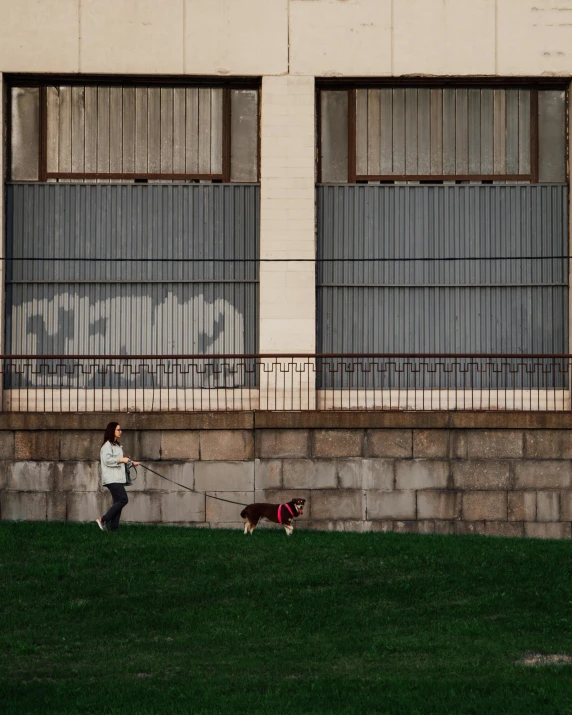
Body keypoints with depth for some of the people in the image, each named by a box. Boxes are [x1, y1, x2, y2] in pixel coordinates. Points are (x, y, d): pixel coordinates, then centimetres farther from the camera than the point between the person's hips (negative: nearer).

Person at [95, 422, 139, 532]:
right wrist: (121, 460, -17)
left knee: (118, 502, 5)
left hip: (118, 478, 10)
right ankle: (103, 520, -14)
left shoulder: (116, 445, 22)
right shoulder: (107, 445, -9)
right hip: (112, 478, -10)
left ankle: (113, 527, 3)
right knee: (123, 499, -17)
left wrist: (131, 463, 19)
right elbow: (107, 460, -20)